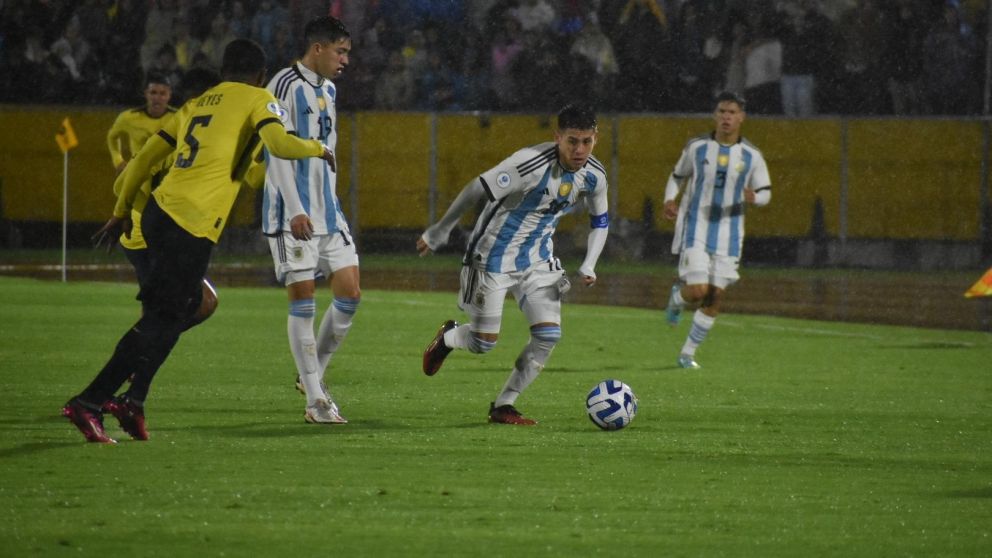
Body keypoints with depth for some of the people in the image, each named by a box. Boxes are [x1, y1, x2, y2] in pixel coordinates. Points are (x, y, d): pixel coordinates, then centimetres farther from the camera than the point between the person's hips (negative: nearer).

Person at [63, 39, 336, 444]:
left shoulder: (196, 105, 23)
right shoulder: (257, 100, 5)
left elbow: (144, 157, 23)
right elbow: (280, 144, -13)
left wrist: (122, 210, 31)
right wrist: (316, 148, 7)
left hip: (158, 212, 7)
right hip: (191, 226, -7)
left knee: (185, 305, 20)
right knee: (162, 319, -5)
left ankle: (134, 402, 10)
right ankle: (89, 403, -12)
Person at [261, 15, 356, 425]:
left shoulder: (328, 91, 16)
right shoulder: (285, 86, -11)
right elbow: (278, 150, -17)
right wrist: (295, 209, -22)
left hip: (327, 211, 8)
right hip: (291, 214, -8)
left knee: (350, 293, 3)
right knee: (303, 300, -5)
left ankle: (313, 374, 20)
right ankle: (316, 401, -2)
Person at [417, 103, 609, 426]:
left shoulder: (594, 176, -7)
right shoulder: (531, 164, -29)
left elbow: (599, 221, 12)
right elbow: (477, 190, -21)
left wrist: (588, 266, -3)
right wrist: (439, 232, -12)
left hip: (537, 262, 6)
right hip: (494, 257, -6)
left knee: (549, 334, -9)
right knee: (484, 343, -2)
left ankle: (503, 406, 5)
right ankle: (447, 338, 36)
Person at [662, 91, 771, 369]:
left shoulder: (751, 156, 0)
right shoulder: (697, 147, -1)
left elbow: (765, 192, 7)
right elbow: (677, 176, 13)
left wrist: (753, 197, -17)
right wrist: (670, 200, -6)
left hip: (728, 236, 2)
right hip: (695, 230, -2)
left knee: (715, 296, -1)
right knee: (697, 291, -16)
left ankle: (688, 353, 14)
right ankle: (677, 296, 22)